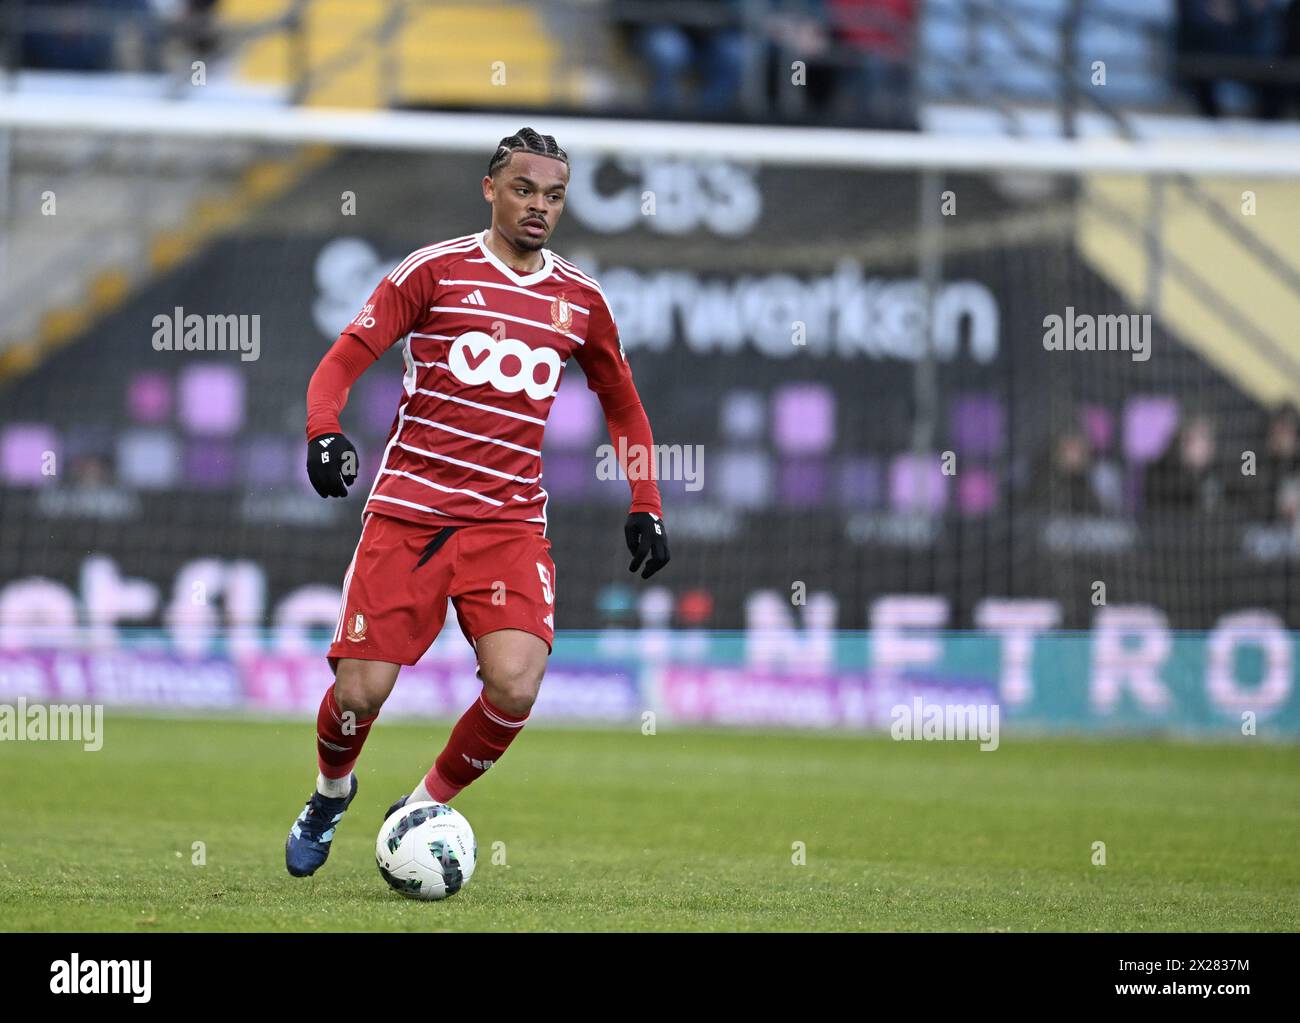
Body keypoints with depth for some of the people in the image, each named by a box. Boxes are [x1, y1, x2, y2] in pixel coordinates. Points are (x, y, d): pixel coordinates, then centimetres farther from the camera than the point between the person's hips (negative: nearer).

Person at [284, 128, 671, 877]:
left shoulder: (580, 300, 10)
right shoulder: (436, 271, 0)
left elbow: (623, 406, 25)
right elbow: (345, 360, -2)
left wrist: (646, 507, 17)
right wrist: (324, 431, -21)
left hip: (510, 521, 2)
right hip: (407, 512, -2)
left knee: (515, 687, -20)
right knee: (360, 692, -9)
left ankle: (424, 808, 6)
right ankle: (332, 794, 27)